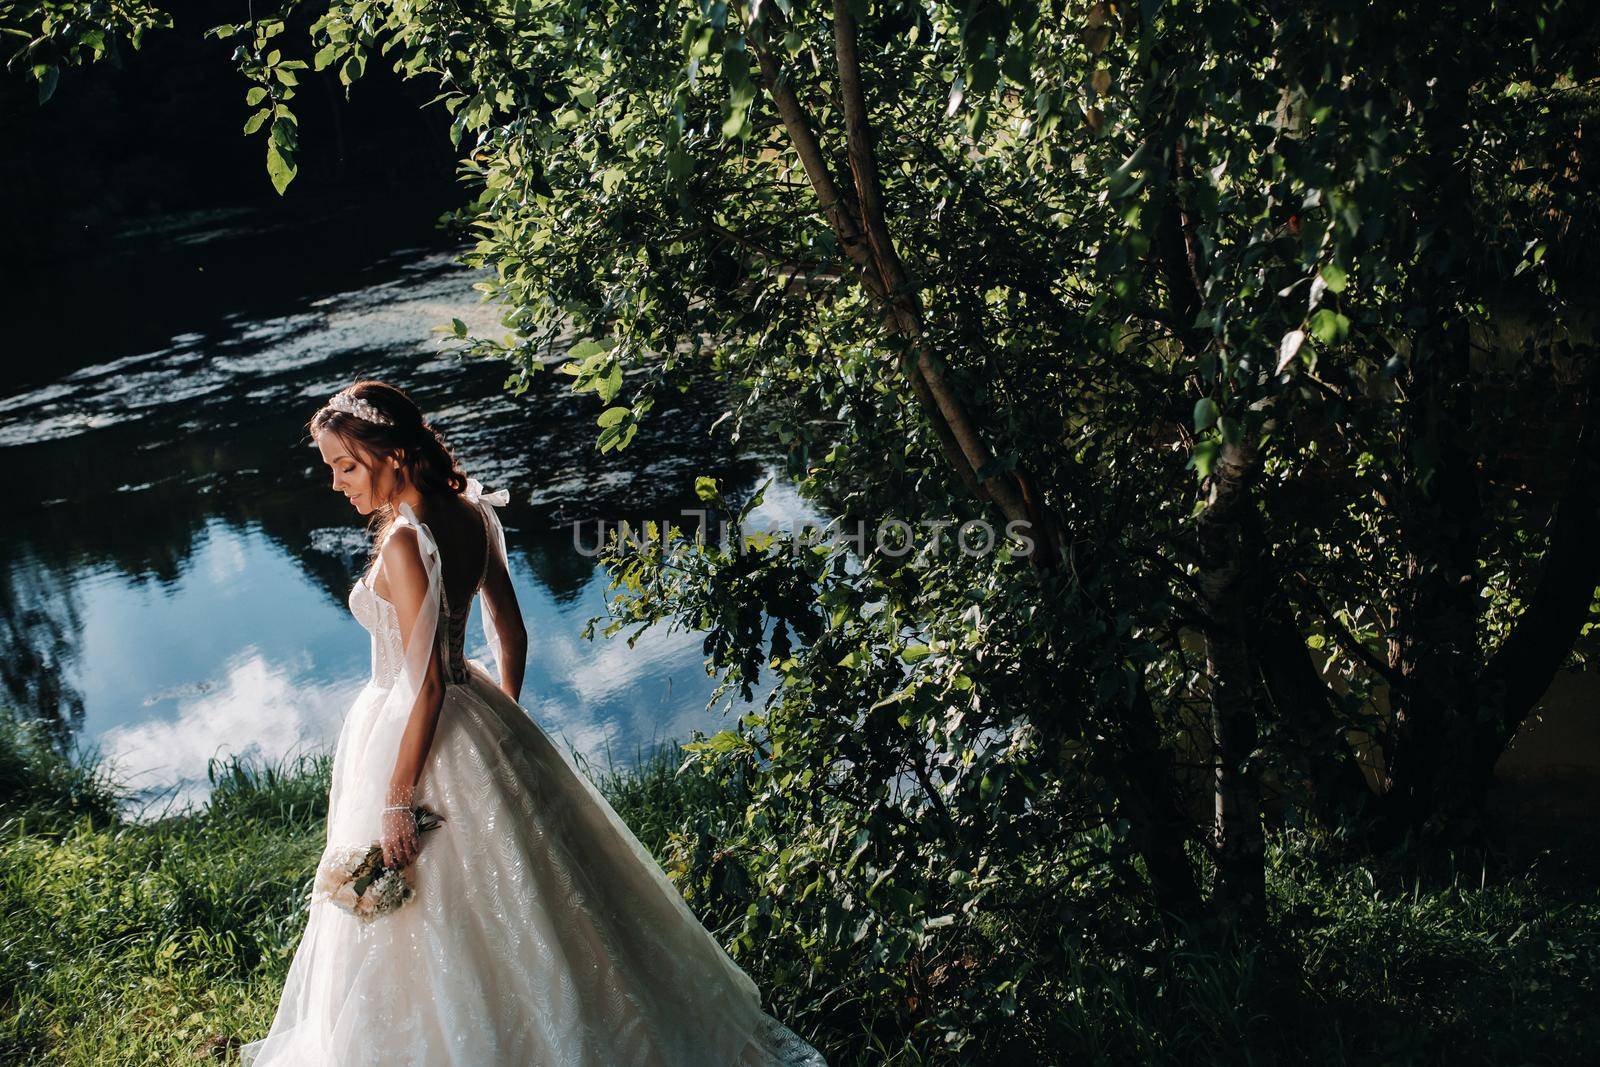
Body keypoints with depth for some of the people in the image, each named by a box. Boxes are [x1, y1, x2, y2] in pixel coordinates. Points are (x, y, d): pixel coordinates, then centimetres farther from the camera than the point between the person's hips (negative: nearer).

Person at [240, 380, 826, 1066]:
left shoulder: (403, 544, -25)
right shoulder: (469, 513, -1)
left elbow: (428, 685, -24)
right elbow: (511, 634, 8)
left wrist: (396, 803, -19)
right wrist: (502, 719, 21)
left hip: (420, 736, -9)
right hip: (478, 718, 9)